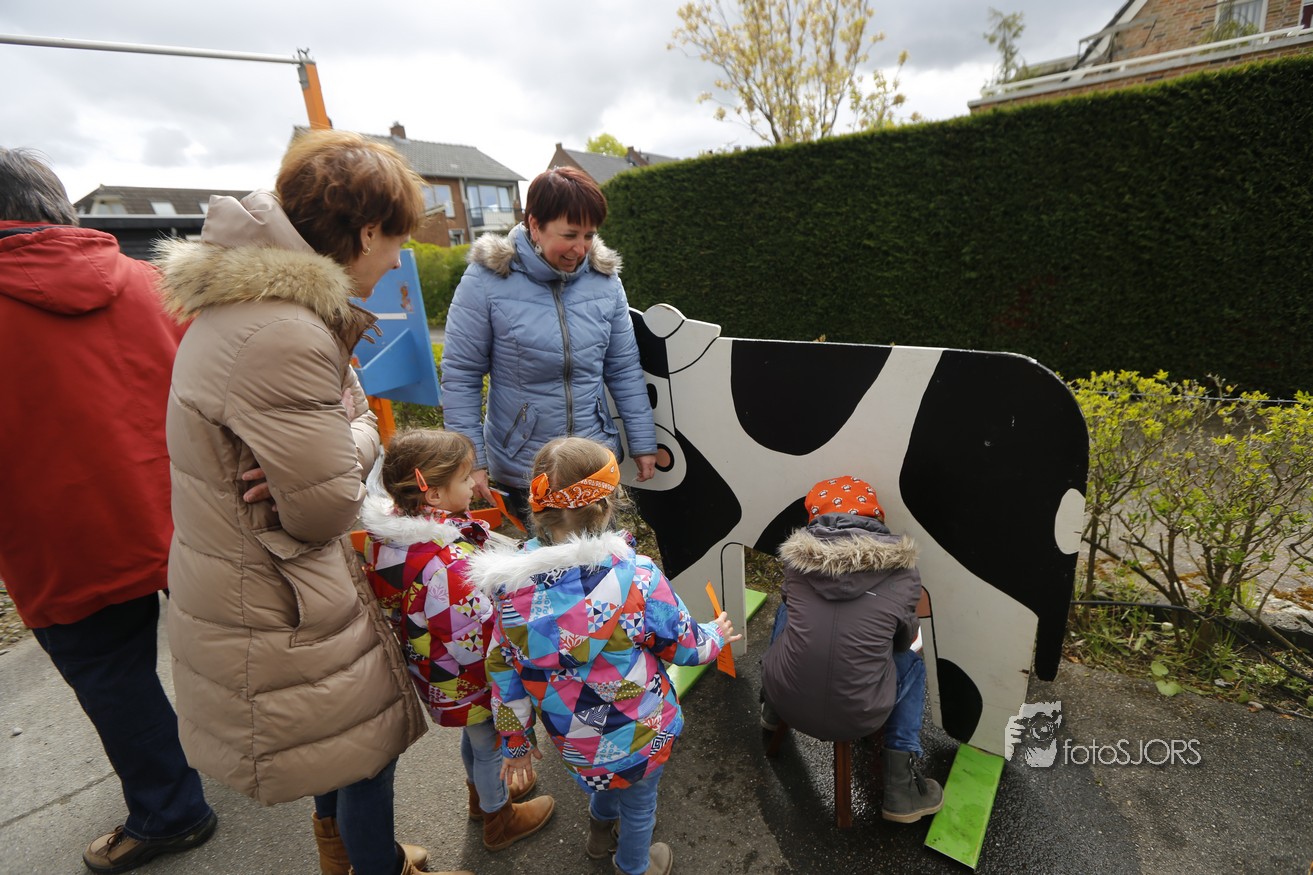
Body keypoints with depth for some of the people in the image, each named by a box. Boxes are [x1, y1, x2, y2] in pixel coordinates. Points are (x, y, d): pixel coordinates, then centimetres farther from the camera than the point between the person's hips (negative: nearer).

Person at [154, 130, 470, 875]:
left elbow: (363, 422, 4)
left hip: (257, 581, 10)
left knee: (342, 729, 29)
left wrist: (339, 445, -16)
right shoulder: (283, 337, -31)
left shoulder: (286, 305, 3)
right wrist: (345, 450, -8)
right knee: (368, 745, 13)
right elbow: (326, 510, -25)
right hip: (276, 608, -10)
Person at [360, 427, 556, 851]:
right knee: (490, 743, 21)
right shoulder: (450, 563, -40)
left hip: (432, 669, 8)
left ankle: (483, 791, 60)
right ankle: (499, 818, 49)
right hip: (470, 680, -8)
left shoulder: (386, 532, -12)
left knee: (474, 734, 33)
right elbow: (480, 637, -34)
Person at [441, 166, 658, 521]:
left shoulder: (604, 278, -2)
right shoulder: (486, 279, -12)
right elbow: (460, 375, -8)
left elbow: (624, 369, 3)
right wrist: (472, 459, -9)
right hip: (520, 468, -3)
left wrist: (643, 443, 4)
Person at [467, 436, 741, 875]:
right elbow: (686, 647, -16)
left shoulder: (512, 584, -21)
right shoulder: (637, 579, -33)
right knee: (638, 798, 29)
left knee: (605, 775, 37)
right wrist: (717, 635, 8)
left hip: (570, 737, 4)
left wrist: (514, 741, 9)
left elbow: (503, 672, -8)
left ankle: (602, 831, 67)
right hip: (637, 735, -4)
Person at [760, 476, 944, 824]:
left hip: (786, 700, 2)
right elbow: (908, 641, 10)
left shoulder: (798, 556, -4)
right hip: (858, 718, -1)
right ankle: (902, 787, 26)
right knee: (911, 661, 27)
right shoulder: (901, 572, -7)